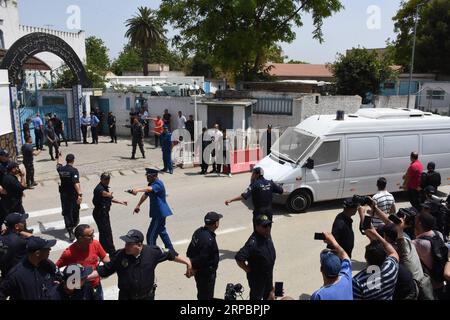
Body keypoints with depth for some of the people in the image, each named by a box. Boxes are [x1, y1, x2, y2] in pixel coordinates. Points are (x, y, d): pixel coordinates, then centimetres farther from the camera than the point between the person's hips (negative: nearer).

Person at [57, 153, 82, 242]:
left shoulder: (61, 169, -2)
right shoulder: (74, 170, -18)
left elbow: (58, 166, 25)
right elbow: (76, 183, -29)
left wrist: (59, 158, 45)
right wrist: (80, 194, -34)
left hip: (64, 194, 4)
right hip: (73, 194, -4)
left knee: (66, 212, 5)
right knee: (75, 209, 22)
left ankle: (70, 232, -3)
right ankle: (74, 223, 47)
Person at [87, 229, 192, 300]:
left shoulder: (152, 252, -18)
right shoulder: (120, 255, -16)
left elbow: (170, 254, -6)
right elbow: (105, 270, -7)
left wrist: (187, 262, -7)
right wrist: (86, 276, -16)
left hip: (147, 296, 0)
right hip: (126, 297, 0)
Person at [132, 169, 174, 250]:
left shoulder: (158, 184, -20)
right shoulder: (151, 184, 12)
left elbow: (149, 189, -40)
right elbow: (145, 195, 22)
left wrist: (137, 190, -54)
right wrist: (138, 205, 22)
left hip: (160, 213, -11)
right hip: (158, 212, 11)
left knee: (151, 235, -10)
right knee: (161, 231, 25)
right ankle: (170, 250, 39)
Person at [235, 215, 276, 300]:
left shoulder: (267, 235, -7)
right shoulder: (253, 242, -34)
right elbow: (239, 259, -39)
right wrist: (249, 270, -24)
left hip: (269, 273, 8)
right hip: (257, 277, -8)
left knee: (268, 295, 28)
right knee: (256, 296, 13)